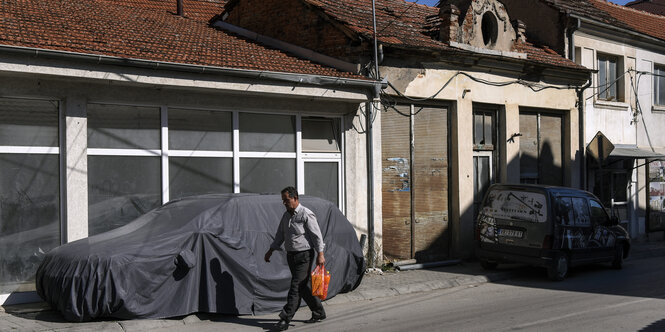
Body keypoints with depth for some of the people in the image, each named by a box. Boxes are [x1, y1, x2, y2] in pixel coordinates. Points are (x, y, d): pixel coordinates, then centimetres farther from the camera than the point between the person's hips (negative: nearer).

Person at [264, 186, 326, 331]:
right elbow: (280, 235, 20)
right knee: (303, 286, 11)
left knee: (296, 286, -10)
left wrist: (320, 255, -16)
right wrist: (270, 251, 16)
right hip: (291, 255, 8)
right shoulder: (286, 215, 12)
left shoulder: (306, 214, -11)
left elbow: (317, 235, -12)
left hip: (304, 255, -8)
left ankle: (285, 319, -12)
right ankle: (319, 313, 24)